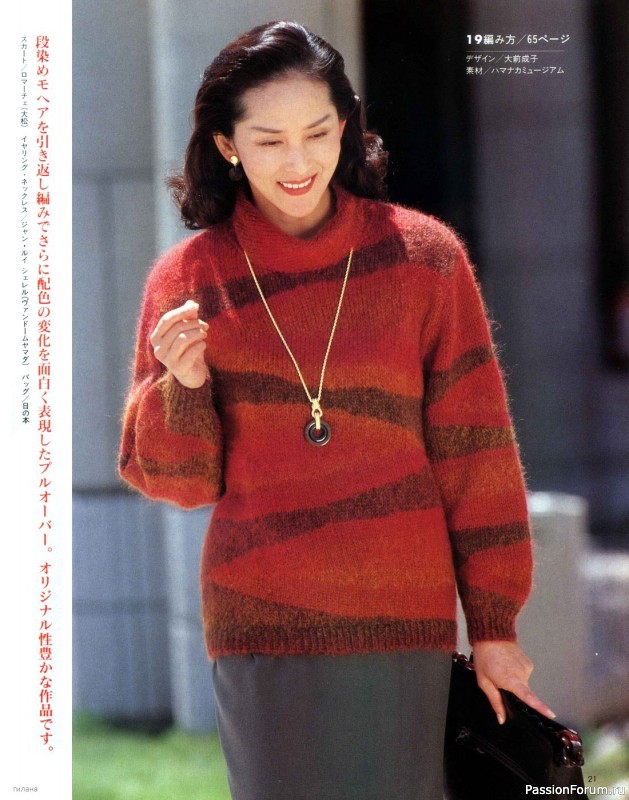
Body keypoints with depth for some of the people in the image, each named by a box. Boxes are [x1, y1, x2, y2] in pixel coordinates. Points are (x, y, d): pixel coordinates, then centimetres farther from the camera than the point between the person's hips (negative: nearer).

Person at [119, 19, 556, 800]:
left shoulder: (422, 257, 0)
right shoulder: (189, 278, 2)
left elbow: (473, 451, 3)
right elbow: (175, 479, 7)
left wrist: (493, 623, 2)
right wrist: (184, 384, -13)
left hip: (405, 623, 0)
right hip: (260, 627, 0)